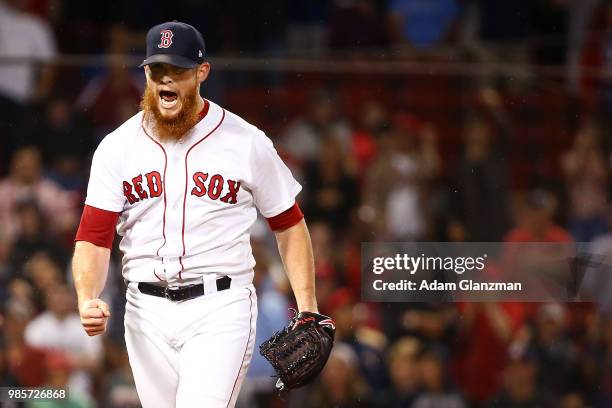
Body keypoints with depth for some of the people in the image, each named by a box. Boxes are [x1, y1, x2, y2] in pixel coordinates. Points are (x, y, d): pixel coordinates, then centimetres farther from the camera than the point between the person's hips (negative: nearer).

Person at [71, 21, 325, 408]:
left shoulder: (247, 143, 0)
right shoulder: (117, 148, 4)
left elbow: (289, 226, 7)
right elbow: (94, 238, 0)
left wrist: (308, 310, -2)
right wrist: (87, 300, -19)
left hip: (221, 308, -3)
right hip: (147, 312, 3)